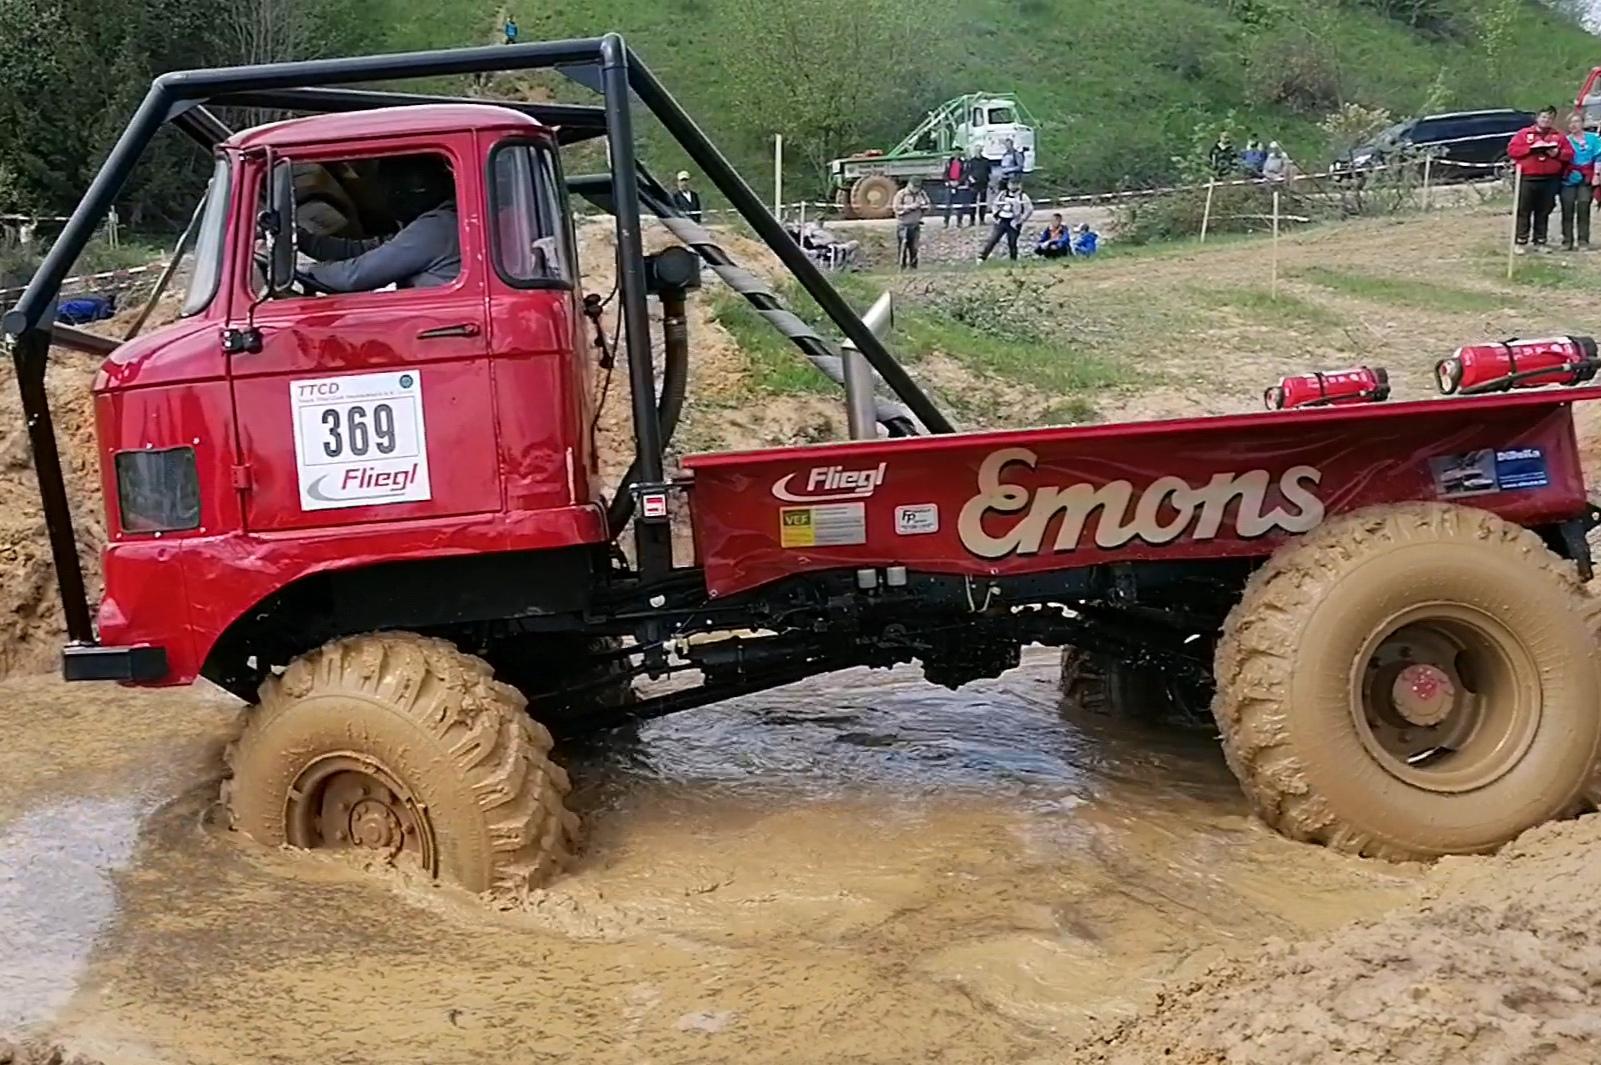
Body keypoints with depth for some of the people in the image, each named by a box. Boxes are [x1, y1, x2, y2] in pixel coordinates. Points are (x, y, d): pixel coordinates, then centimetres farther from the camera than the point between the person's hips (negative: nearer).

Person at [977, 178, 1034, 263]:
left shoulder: (1023, 196, -4)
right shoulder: (1003, 194, 6)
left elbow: (1029, 210, -4)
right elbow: (996, 204, 18)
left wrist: (1020, 221, -8)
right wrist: (996, 215, 5)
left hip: (1013, 223, -2)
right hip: (1001, 221, 2)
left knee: (1012, 243, 3)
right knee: (992, 240, -5)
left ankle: (1013, 261, 16)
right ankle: (982, 257, -5)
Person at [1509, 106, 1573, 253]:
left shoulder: (1559, 136, 13)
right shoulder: (1524, 133, 6)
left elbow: (1569, 153, 10)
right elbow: (1511, 150, -4)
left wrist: (1558, 153, -11)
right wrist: (1530, 149, -14)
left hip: (1550, 180, 2)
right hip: (1527, 179, -2)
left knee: (1544, 212, 6)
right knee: (1524, 212, -3)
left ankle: (1540, 242, 13)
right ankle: (1521, 242, 0)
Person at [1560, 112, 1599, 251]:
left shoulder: (1593, 139, 7)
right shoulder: (1565, 140, 10)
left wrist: (1596, 175, -6)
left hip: (1586, 181, -1)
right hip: (1568, 181, 1)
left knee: (1583, 211, -6)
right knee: (1567, 212, -1)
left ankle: (1583, 241, -3)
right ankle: (1567, 241, 4)